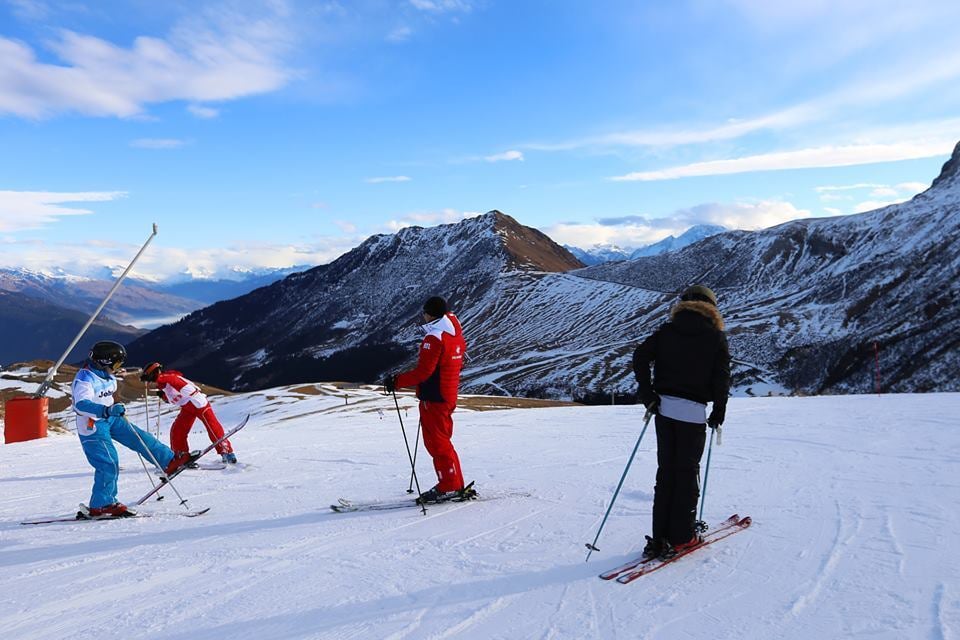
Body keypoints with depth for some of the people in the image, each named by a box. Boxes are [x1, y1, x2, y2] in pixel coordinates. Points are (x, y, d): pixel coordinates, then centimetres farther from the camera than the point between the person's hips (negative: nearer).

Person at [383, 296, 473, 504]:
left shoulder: (434, 338, -18)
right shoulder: (456, 336, 10)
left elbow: (423, 371, -22)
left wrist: (396, 382, -17)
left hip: (433, 398, -9)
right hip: (449, 396, 9)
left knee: (437, 442, -1)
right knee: (443, 441, 17)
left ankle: (449, 487, 3)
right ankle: (456, 485, 21)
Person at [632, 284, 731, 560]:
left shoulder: (667, 330, 9)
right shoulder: (716, 336, 1)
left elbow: (641, 355, -2)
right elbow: (722, 377, -4)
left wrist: (647, 394, 1)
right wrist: (719, 411, 7)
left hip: (664, 406, 3)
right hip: (693, 410, -3)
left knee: (666, 471, 9)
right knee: (687, 472, 7)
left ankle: (660, 538, 9)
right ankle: (682, 537, 12)